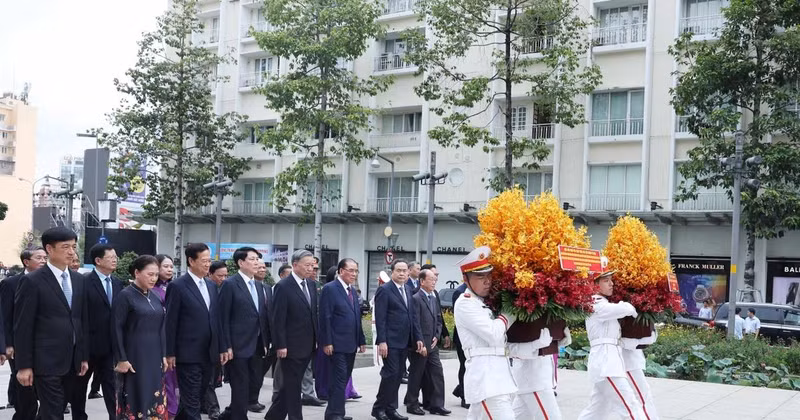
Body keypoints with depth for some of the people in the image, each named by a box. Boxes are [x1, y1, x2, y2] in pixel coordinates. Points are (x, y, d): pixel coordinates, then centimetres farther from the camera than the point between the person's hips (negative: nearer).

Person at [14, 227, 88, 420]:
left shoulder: (78, 280, 10)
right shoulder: (32, 281, -8)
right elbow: (22, 327, -9)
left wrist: (84, 356, 12)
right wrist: (24, 365, -11)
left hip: (72, 360, 6)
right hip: (47, 361, -6)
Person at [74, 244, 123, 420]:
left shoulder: (117, 283, 8)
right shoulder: (85, 282, -11)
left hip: (110, 344, 4)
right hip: (88, 343, -4)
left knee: (111, 384, 4)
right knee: (80, 384, 13)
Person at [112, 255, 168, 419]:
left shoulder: (155, 297, 9)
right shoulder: (125, 295, -9)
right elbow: (117, 329, -11)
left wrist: (163, 355, 10)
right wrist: (121, 359, -14)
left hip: (154, 356, 6)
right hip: (134, 356, -6)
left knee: (155, 397, 7)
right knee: (135, 398, 0)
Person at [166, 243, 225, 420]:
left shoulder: (211, 286, 12)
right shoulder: (177, 286, -8)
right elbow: (170, 323, -9)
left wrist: (221, 348, 12)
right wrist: (170, 353, -10)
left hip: (208, 354, 7)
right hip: (188, 355, -7)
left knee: (197, 398, 14)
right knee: (191, 402, -4)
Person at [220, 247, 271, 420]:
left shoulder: (259, 286, 13)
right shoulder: (230, 284, -8)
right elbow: (223, 318, -11)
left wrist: (265, 344, 9)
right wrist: (226, 346, -14)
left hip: (256, 347, 7)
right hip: (238, 347, -7)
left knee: (250, 387, 12)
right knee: (240, 389, 0)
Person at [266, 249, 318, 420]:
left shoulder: (312, 284, 9)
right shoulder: (283, 286, -13)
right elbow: (278, 319, -14)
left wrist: (316, 338, 10)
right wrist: (280, 345, -17)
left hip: (307, 346, 7)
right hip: (291, 347, -7)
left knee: (291, 384, 16)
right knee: (293, 386, 1)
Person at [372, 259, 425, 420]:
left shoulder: (407, 290, 14)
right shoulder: (384, 290, -8)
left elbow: (412, 316, 15)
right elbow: (380, 318, -13)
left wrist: (418, 338, 9)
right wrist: (381, 341, -18)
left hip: (404, 341, 7)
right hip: (390, 341, -7)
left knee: (398, 376, 9)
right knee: (391, 374, -6)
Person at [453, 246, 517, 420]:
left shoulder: (485, 302, 18)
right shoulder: (465, 304, -9)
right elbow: (494, 334, -16)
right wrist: (510, 312, -3)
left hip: (496, 372, 9)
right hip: (485, 374, -9)